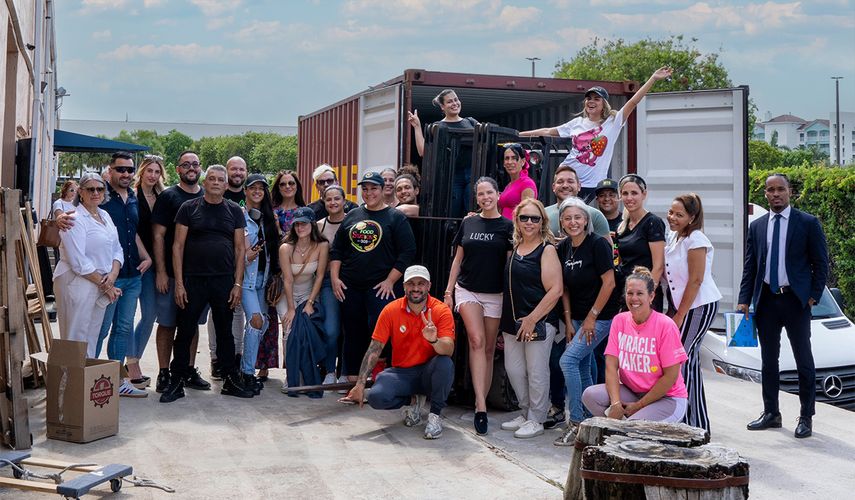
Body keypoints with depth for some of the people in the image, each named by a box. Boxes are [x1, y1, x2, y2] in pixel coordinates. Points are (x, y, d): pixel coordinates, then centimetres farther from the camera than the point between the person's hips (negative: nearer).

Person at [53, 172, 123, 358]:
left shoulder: (105, 216, 13)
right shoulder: (75, 219, -12)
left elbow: (117, 250, 12)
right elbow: (79, 262, -18)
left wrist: (113, 275, -7)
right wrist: (104, 285, -13)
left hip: (102, 286, 8)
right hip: (77, 283, -8)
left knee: (92, 339, 13)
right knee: (76, 339, -3)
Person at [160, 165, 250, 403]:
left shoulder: (234, 211, 8)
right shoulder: (189, 208, 2)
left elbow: (240, 248, 6)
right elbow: (178, 245, -1)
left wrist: (237, 283, -1)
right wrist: (179, 283, -8)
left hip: (225, 281, 2)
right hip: (193, 280, -2)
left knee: (225, 332, 11)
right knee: (185, 332, 2)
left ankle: (230, 380, 20)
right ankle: (176, 382, 11)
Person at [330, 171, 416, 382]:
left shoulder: (396, 218, 0)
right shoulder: (352, 216, 14)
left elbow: (407, 252, -6)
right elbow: (336, 249, 16)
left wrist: (390, 281, -11)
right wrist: (334, 278, 5)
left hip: (381, 287, -5)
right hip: (350, 287, 5)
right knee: (353, 335, 10)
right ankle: (352, 382, 20)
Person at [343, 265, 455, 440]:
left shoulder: (441, 310, -11)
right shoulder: (391, 310, -6)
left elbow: (449, 350, -23)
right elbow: (374, 349, -7)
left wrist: (434, 340, -47)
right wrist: (360, 384, -15)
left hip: (429, 373, -2)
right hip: (401, 372, 2)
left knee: (445, 364, -35)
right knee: (376, 397, -27)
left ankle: (435, 415, -11)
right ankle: (413, 400, 8)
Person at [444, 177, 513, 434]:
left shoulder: (507, 226, 1)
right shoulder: (468, 223, 8)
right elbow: (458, 259, 11)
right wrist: (448, 290, 7)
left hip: (495, 294, 0)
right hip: (467, 290, 1)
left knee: (489, 349, 4)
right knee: (477, 340, -17)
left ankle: (480, 405, 15)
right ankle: (481, 405, -22)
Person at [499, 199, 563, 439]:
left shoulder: (547, 250, -8)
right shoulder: (515, 248, 12)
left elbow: (555, 290, -15)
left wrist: (532, 318, -18)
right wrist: (507, 321, 14)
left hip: (539, 321, -7)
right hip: (513, 321, 7)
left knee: (536, 372, 0)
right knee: (513, 369, 12)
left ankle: (536, 420, 13)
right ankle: (525, 414, 28)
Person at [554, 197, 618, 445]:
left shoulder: (597, 244, -14)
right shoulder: (563, 248, 6)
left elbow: (609, 282, -16)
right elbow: (565, 288, 10)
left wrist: (591, 317, -14)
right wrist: (568, 322, 4)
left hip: (600, 317, -7)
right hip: (577, 317, 7)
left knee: (568, 360, -16)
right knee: (583, 369, 10)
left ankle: (576, 423, -10)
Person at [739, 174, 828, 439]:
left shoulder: (808, 223, -2)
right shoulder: (757, 226, 9)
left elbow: (821, 262, -1)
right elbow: (749, 267, 9)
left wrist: (814, 296, -8)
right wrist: (744, 300, 2)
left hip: (796, 299, -4)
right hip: (766, 299, 4)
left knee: (804, 360, 3)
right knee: (768, 360, 11)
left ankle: (806, 417, 12)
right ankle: (771, 413, 21)